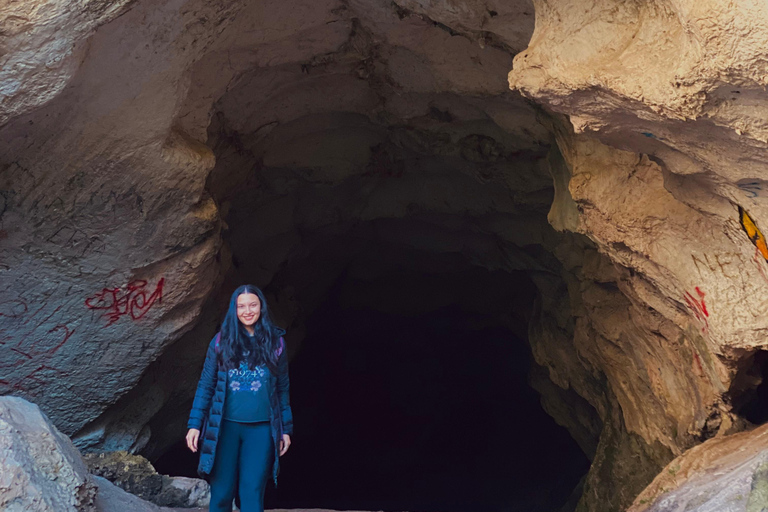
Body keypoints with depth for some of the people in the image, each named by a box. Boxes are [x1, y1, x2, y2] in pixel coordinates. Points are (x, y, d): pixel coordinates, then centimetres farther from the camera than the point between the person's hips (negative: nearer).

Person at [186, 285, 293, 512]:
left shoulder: (275, 342, 6)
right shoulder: (221, 341, 5)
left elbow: (283, 389, 9)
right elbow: (205, 386, 6)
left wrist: (286, 429, 7)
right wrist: (195, 424, 0)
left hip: (261, 429, 0)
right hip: (225, 427, 0)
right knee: (221, 494, 3)